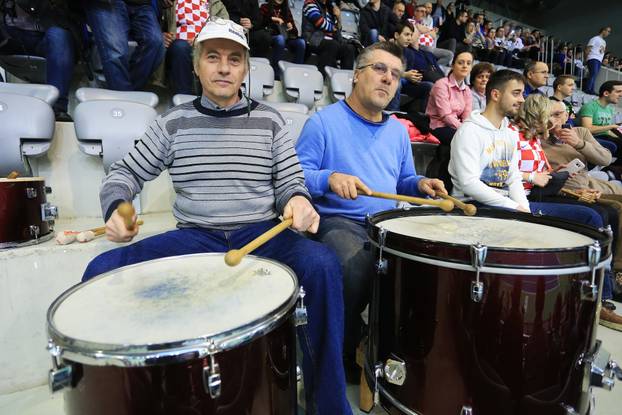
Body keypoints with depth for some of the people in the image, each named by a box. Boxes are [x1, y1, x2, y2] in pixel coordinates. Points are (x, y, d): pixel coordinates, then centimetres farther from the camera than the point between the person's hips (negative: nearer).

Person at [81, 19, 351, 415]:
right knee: (103, 271, -18)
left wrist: (297, 200, -20)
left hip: (262, 234, -1)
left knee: (322, 265, -30)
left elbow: (290, 180, 5)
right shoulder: (174, 122, 8)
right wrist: (117, 207, -11)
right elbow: (125, 172, 11)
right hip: (193, 237, 2)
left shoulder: (269, 120, 6)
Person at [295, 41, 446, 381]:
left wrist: (420, 184, 3)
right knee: (357, 268, -35)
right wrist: (329, 178, -27)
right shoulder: (324, 121, -3)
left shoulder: (398, 131, 17)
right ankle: (346, 353, -2)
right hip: (339, 222, -5)